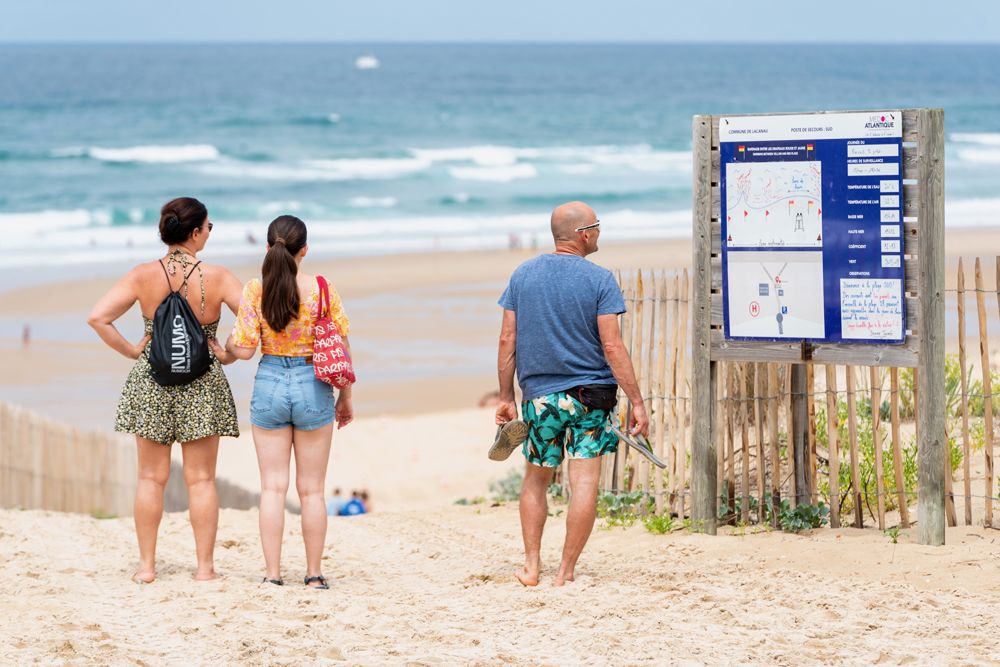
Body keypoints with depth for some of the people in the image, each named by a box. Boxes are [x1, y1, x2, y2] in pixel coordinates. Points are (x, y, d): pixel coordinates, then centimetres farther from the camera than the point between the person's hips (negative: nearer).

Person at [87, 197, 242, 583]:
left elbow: (97, 318, -10)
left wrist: (130, 351, 0)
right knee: (201, 479, 6)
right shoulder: (216, 277, -11)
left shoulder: (144, 276, -7)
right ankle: (204, 566, 7)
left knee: (151, 477, 10)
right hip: (203, 385, -1)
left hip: (151, 381, 1)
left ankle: (147, 565, 12)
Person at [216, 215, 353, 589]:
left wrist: (226, 352, 15)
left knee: (272, 487, 7)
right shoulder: (322, 289, -7)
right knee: (311, 489, 8)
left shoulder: (254, 291, -7)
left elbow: (245, 349, -9)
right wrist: (346, 398, 10)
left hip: (269, 385, 1)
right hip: (313, 387, 0)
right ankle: (314, 575, 12)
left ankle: (272, 574, 5)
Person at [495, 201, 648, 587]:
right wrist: (636, 402, -8)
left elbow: (507, 341, 4)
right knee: (585, 485, -1)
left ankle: (531, 566, 12)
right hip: (590, 394, -4)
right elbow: (612, 346, -11)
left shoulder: (523, 275, 5)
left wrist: (506, 397, 11)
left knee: (536, 481, 17)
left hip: (538, 395, 4)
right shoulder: (598, 280, -7)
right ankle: (565, 573, -2)